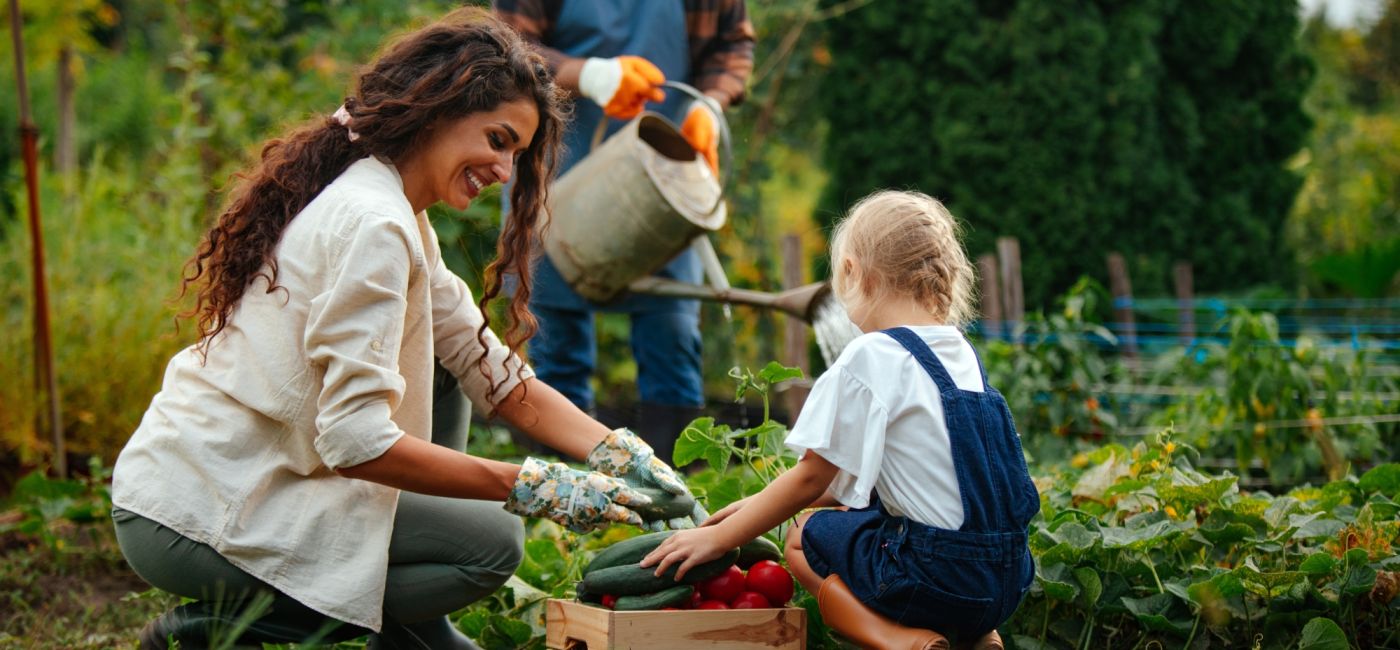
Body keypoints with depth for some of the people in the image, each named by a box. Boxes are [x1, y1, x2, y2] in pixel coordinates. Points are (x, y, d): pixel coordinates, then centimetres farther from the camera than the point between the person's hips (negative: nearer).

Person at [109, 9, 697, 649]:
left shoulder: (397, 214, 13)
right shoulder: (371, 225, -19)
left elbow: (495, 374, 10)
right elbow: (357, 441, -24)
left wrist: (625, 458, -3)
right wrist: (537, 488, -20)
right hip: (196, 519, -10)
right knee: (489, 541, -9)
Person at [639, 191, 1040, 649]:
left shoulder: (869, 358, -10)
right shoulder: (961, 354, 13)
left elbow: (812, 477, -6)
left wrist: (717, 538, 4)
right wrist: (762, 505, 21)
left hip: (939, 573, -7)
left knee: (803, 538, 17)